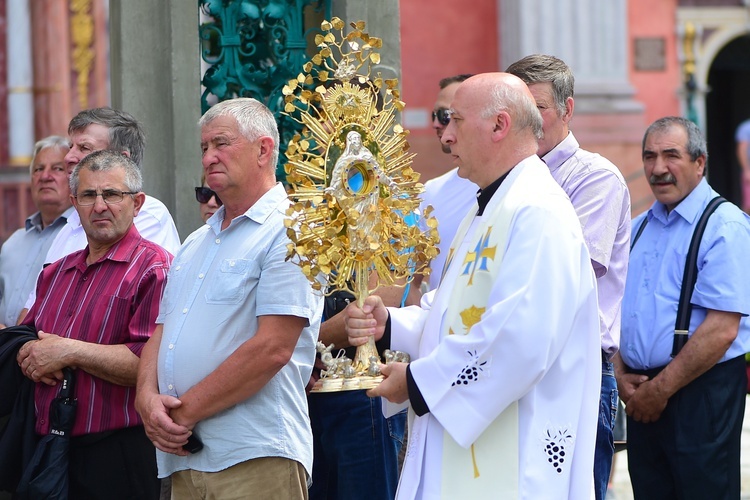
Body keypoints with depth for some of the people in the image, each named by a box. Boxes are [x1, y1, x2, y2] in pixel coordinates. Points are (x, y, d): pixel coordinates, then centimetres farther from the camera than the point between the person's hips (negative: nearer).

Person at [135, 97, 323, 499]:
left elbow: (272, 348, -16)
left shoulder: (287, 232, -7)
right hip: (183, 459, 7)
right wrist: (148, 397, -4)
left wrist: (184, 412, -13)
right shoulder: (196, 244, 21)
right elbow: (162, 332, 17)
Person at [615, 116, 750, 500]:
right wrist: (622, 376, 0)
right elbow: (617, 308, 17)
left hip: (702, 392, -7)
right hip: (643, 397, 7)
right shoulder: (638, 229, 14)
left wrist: (660, 389, -15)